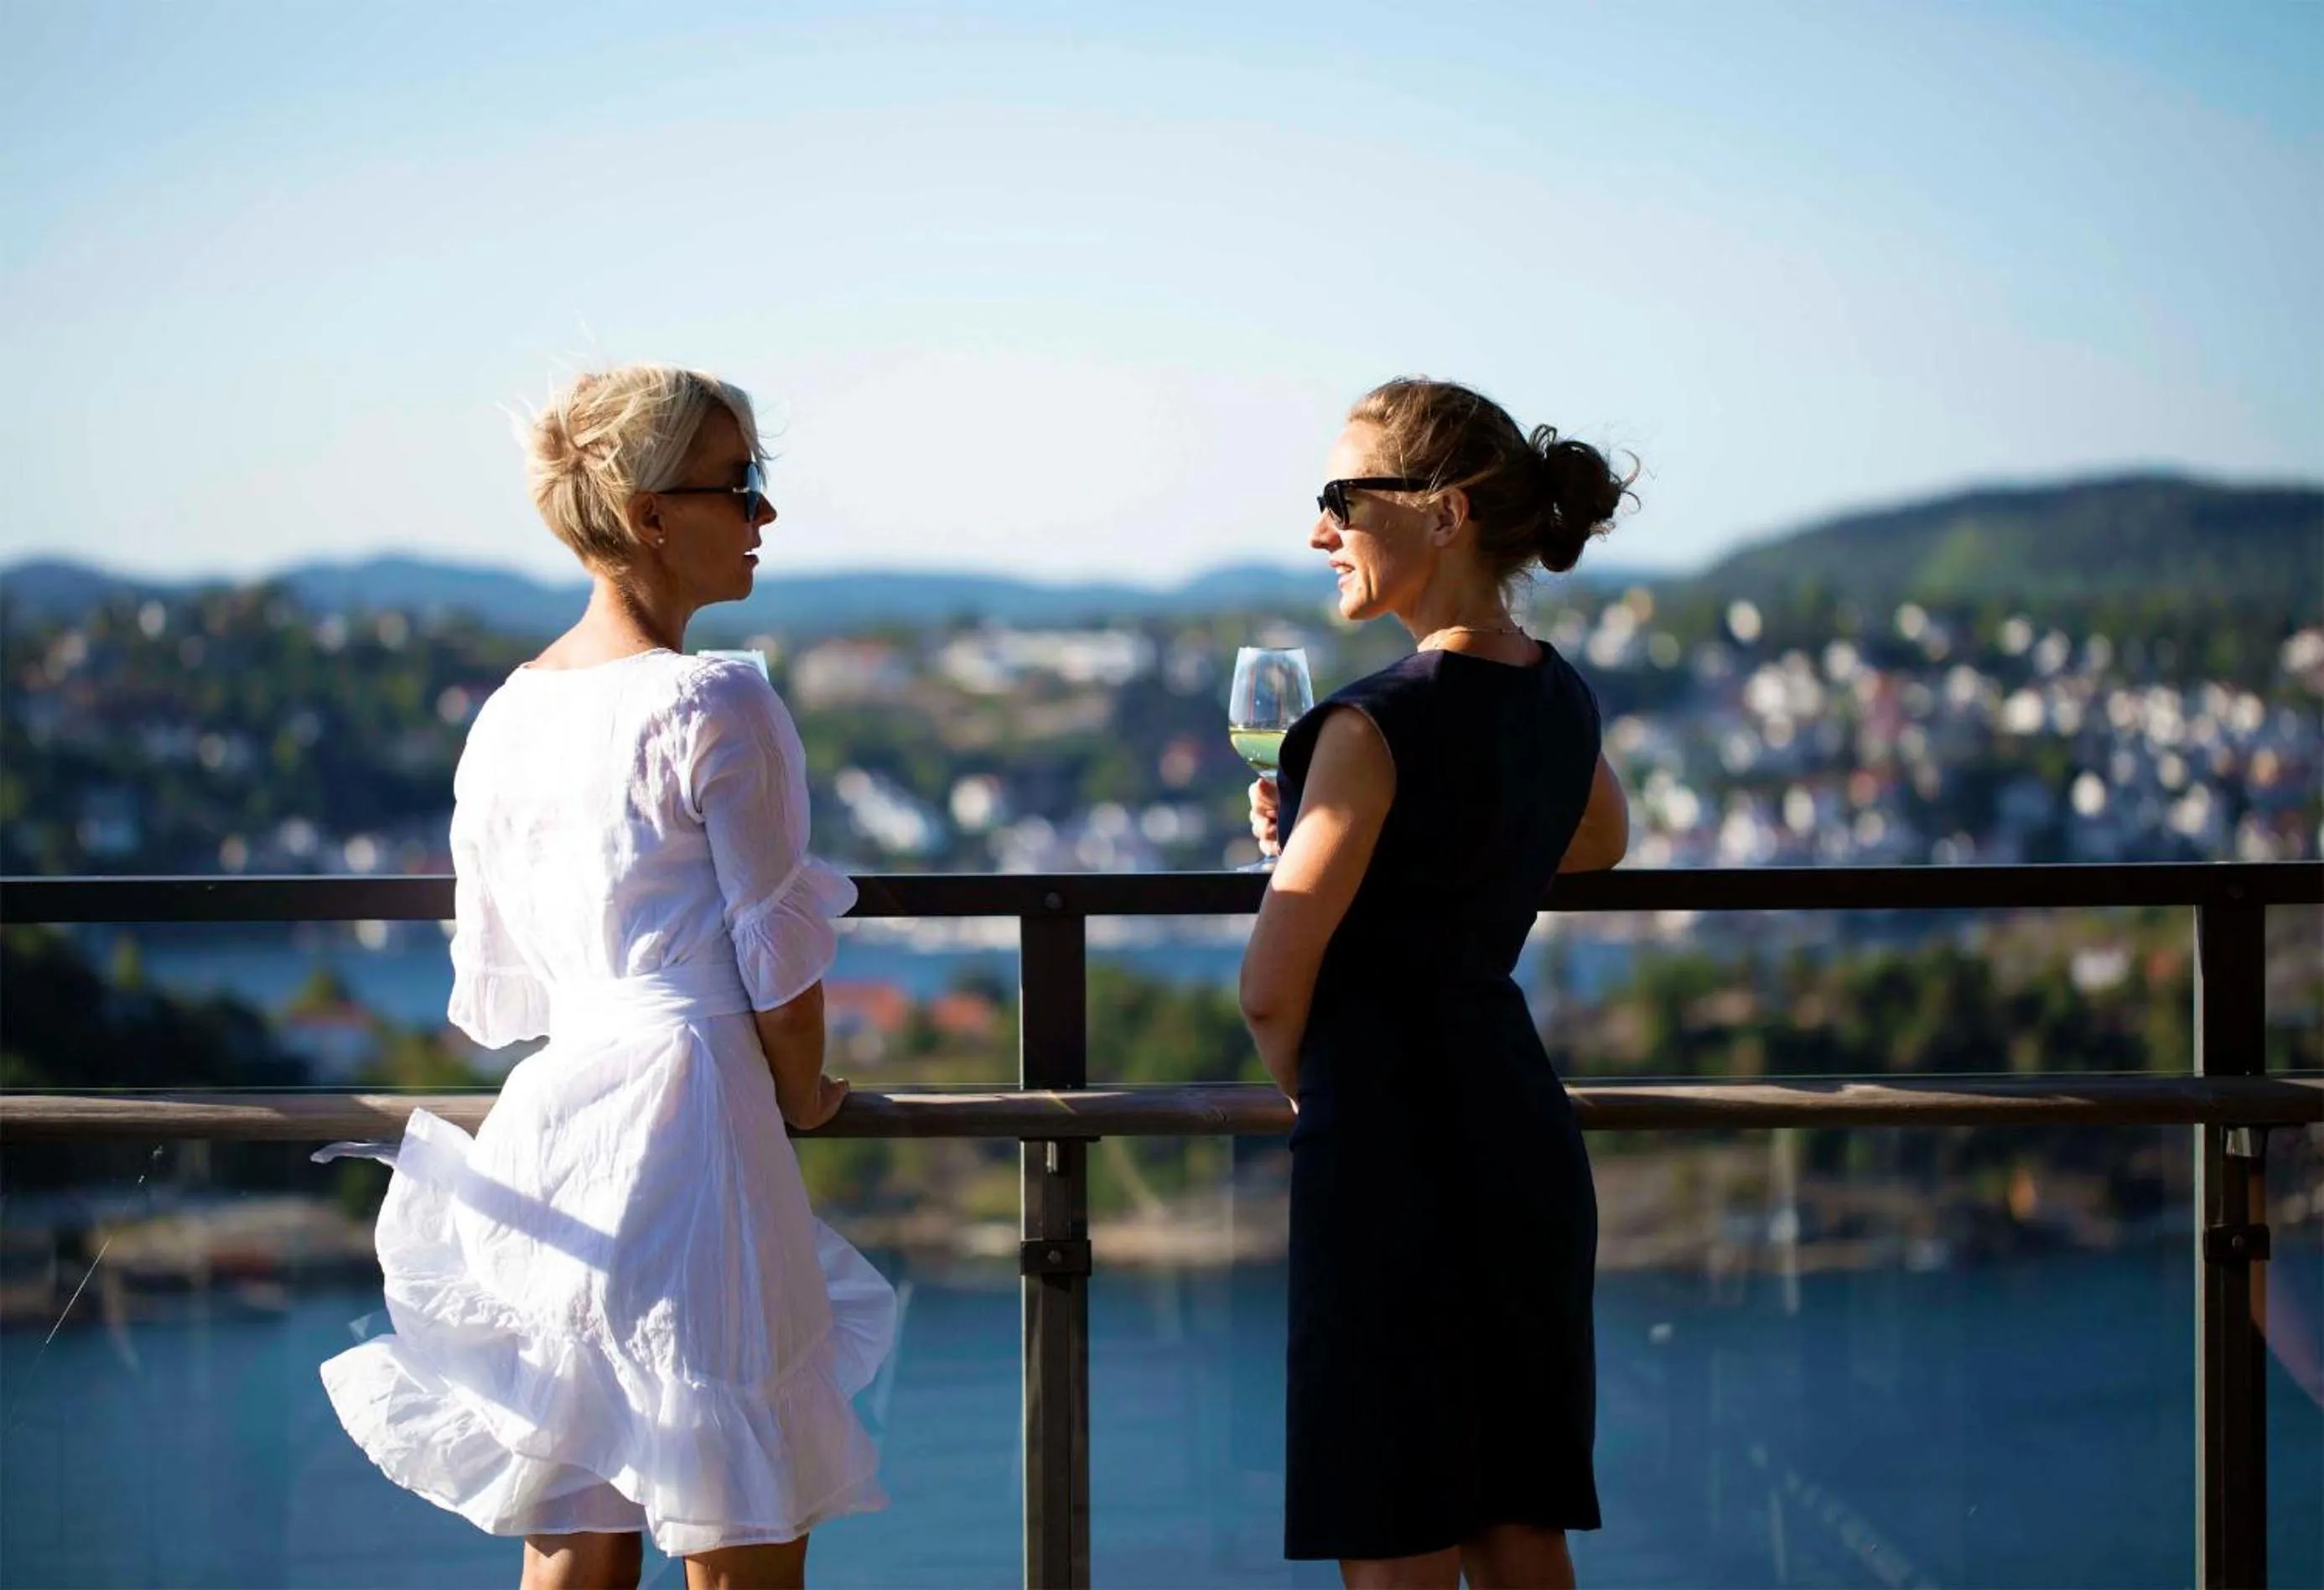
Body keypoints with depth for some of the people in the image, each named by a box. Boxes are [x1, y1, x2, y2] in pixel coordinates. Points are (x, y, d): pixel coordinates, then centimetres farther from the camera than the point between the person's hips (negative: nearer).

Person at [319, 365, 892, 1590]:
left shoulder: (507, 715, 12)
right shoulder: (716, 706, -10)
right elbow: (779, 958, -6)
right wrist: (802, 1097, 11)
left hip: (548, 1117, 7)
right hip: (690, 1120, -7)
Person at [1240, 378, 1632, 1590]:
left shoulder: (1382, 726, -16)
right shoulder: (1562, 702, 7)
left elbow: (1273, 987, -14)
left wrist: (1305, 1092, 6)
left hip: (1388, 1141, -8)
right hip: (1521, 1121, 8)